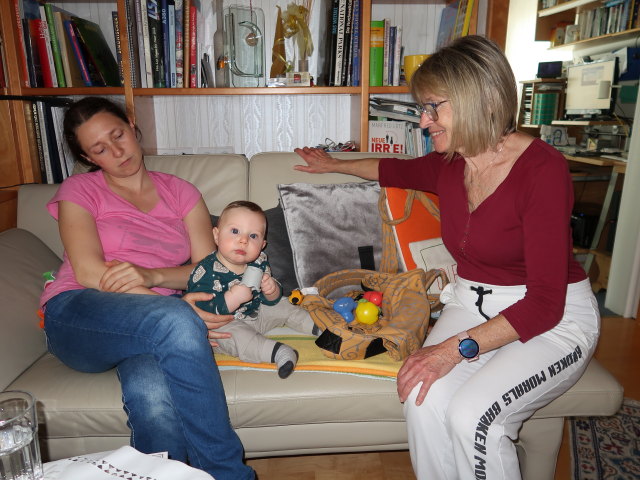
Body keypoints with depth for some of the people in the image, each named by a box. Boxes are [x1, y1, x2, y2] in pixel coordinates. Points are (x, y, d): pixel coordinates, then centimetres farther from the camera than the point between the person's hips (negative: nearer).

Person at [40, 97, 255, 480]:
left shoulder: (180, 192, 15)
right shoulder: (80, 191, 9)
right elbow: (88, 272, -8)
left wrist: (151, 275, -18)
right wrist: (179, 312, -20)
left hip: (154, 325, 2)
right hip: (76, 315, -1)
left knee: (151, 395, -35)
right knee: (175, 320, -35)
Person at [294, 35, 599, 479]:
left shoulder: (543, 168, -20)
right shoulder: (448, 166, -2)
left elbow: (545, 303, -21)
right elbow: (397, 170, 23)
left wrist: (457, 347, -27)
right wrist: (334, 164, 35)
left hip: (557, 319, -4)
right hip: (473, 304, 5)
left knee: (470, 415, -27)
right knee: (426, 400, -23)